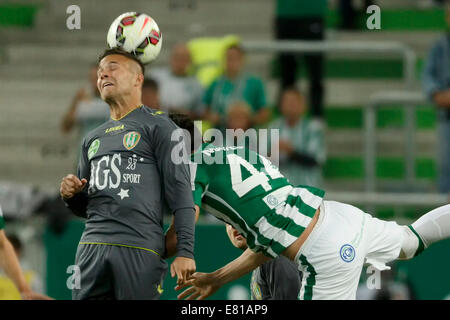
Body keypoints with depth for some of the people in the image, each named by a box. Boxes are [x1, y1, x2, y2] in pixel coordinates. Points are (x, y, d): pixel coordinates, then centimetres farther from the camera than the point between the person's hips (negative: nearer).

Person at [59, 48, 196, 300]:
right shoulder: (94, 139, 24)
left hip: (140, 248, -6)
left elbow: (180, 192, -4)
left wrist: (185, 251, -13)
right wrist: (71, 195, 5)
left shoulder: (157, 126, 4)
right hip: (92, 247, 6)